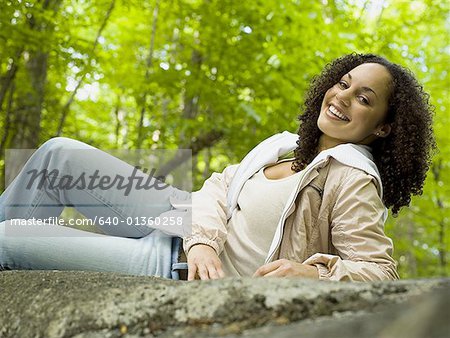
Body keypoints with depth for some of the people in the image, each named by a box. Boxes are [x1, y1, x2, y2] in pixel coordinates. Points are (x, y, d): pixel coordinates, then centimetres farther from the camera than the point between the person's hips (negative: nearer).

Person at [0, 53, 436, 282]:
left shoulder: (354, 179, -17)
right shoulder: (289, 145, 5)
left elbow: (380, 270, -19)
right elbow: (220, 185, 0)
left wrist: (315, 273, -38)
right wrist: (204, 240, -20)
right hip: (188, 227, 7)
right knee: (59, 152, 5)